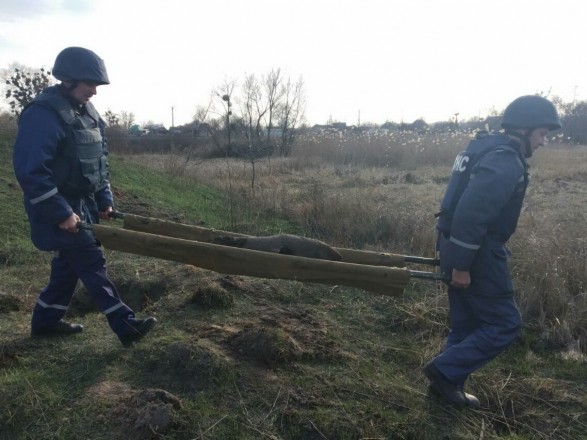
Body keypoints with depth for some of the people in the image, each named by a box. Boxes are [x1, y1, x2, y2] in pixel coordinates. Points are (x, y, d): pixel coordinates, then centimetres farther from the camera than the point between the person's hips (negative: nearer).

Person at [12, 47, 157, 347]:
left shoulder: (86, 112, 9)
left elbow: (98, 161, 16)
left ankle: (45, 321, 32)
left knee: (70, 263, 16)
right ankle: (126, 326, -4)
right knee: (92, 262, -8)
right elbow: (29, 170, -24)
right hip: (59, 209, -9)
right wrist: (61, 213, -24)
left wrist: (104, 199, 9)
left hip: (83, 204, 9)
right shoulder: (43, 114, -19)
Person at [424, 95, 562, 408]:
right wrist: (462, 265, -24)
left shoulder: (488, 149, 13)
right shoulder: (505, 163, -20)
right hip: (477, 254, -10)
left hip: (461, 248, 10)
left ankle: (449, 384, 29)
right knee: (504, 324, 3)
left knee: (467, 323, 18)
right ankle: (444, 370, 6)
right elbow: (470, 213, -28)